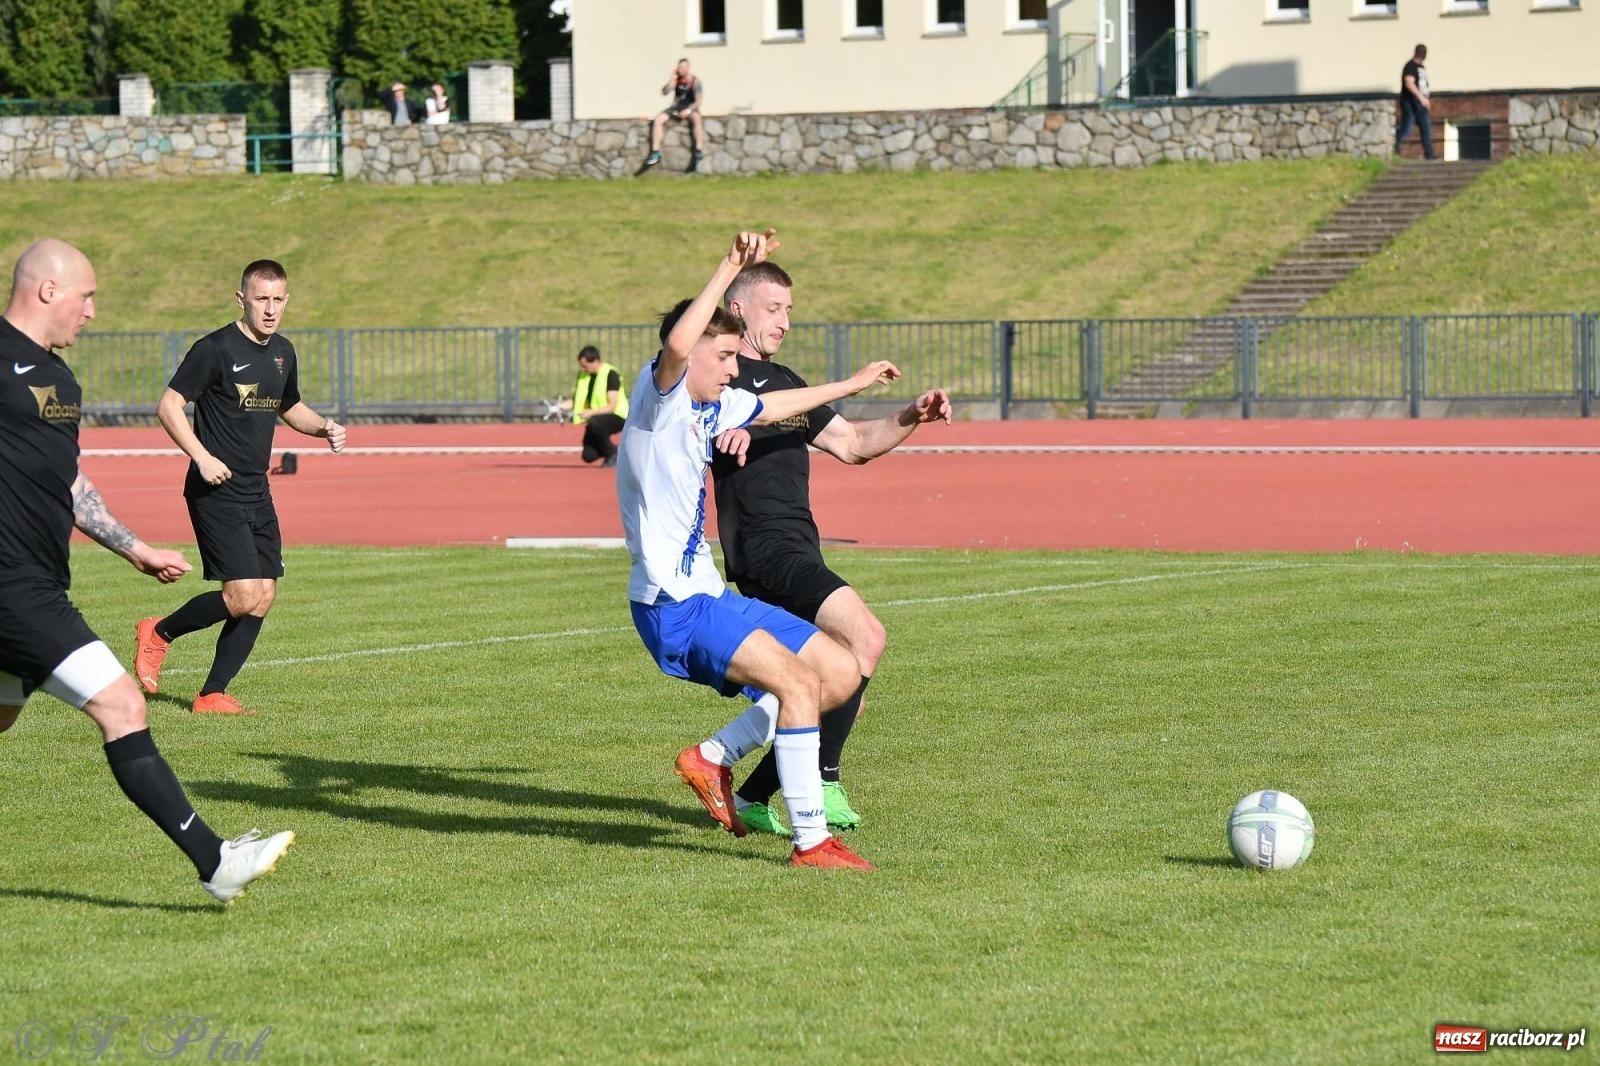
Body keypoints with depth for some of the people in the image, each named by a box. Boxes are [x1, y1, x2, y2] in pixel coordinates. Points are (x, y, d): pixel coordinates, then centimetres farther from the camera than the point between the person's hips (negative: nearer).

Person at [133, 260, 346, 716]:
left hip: (257, 494, 8)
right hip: (217, 491, -8)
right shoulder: (215, 349, -11)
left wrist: (323, 427, 10)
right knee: (243, 597, -15)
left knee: (263, 597, 2)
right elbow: (168, 405, -11)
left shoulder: (283, 352, 12)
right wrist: (202, 456, -21)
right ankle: (158, 633, 8)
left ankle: (212, 695, 10)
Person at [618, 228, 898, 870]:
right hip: (671, 604, -10)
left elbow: (774, 407, 36)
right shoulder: (660, 394, -10)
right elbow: (675, 345, -34)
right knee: (798, 680, -23)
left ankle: (712, 759, 15)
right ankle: (811, 841, -20)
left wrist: (853, 384, 47)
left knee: (840, 673, 11)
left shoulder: (712, 405, 15)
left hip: (709, 595, 10)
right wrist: (730, 272, -34)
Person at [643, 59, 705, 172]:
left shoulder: (695, 82, -8)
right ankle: (655, 152, -20)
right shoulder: (676, 80, 2)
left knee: (697, 119, -39)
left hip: (689, 109, -4)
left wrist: (689, 110, -29)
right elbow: (664, 92, -7)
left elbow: (698, 102, -12)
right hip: (676, 108, 4)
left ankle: (699, 150, -42)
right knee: (657, 120, -20)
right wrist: (672, 78, -15)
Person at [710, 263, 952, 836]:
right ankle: (824, 780, -23)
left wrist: (911, 417, 15)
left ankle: (750, 799, 17)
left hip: (797, 552, 10)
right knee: (864, 636, -26)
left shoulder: (783, 381, 28)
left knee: (841, 691, 8)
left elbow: (851, 443, 30)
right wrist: (727, 429, -39)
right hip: (764, 548, -10)